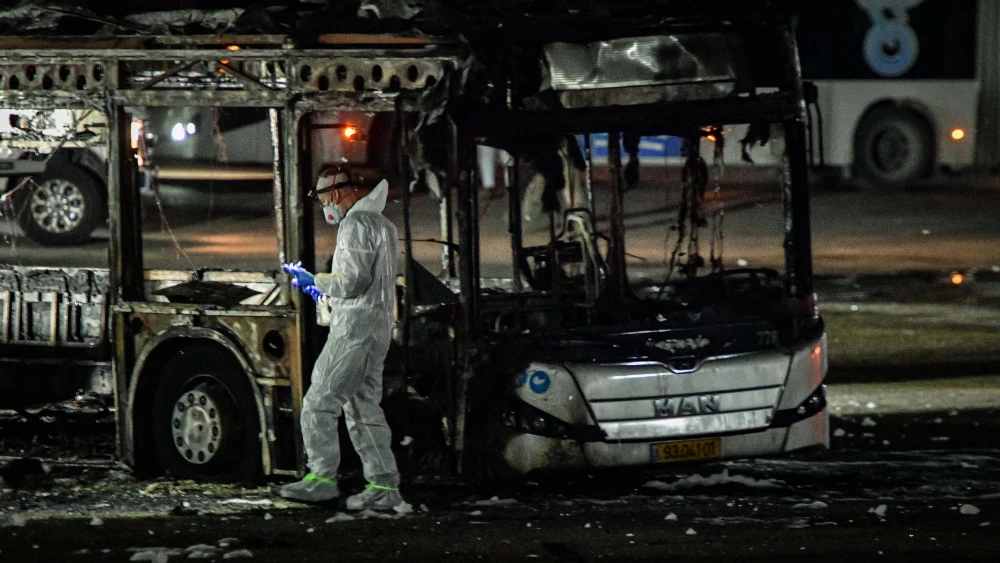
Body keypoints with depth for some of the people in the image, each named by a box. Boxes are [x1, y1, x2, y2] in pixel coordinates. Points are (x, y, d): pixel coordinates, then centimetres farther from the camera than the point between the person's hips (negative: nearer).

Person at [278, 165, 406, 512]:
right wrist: (325, 292, 25)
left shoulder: (357, 223, -12)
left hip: (355, 328, -10)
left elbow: (352, 280, -19)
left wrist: (314, 281, -5)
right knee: (364, 408, 10)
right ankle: (384, 485, 6)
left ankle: (322, 478, -8)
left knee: (319, 403, -8)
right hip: (378, 327, 10)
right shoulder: (380, 223, 21)